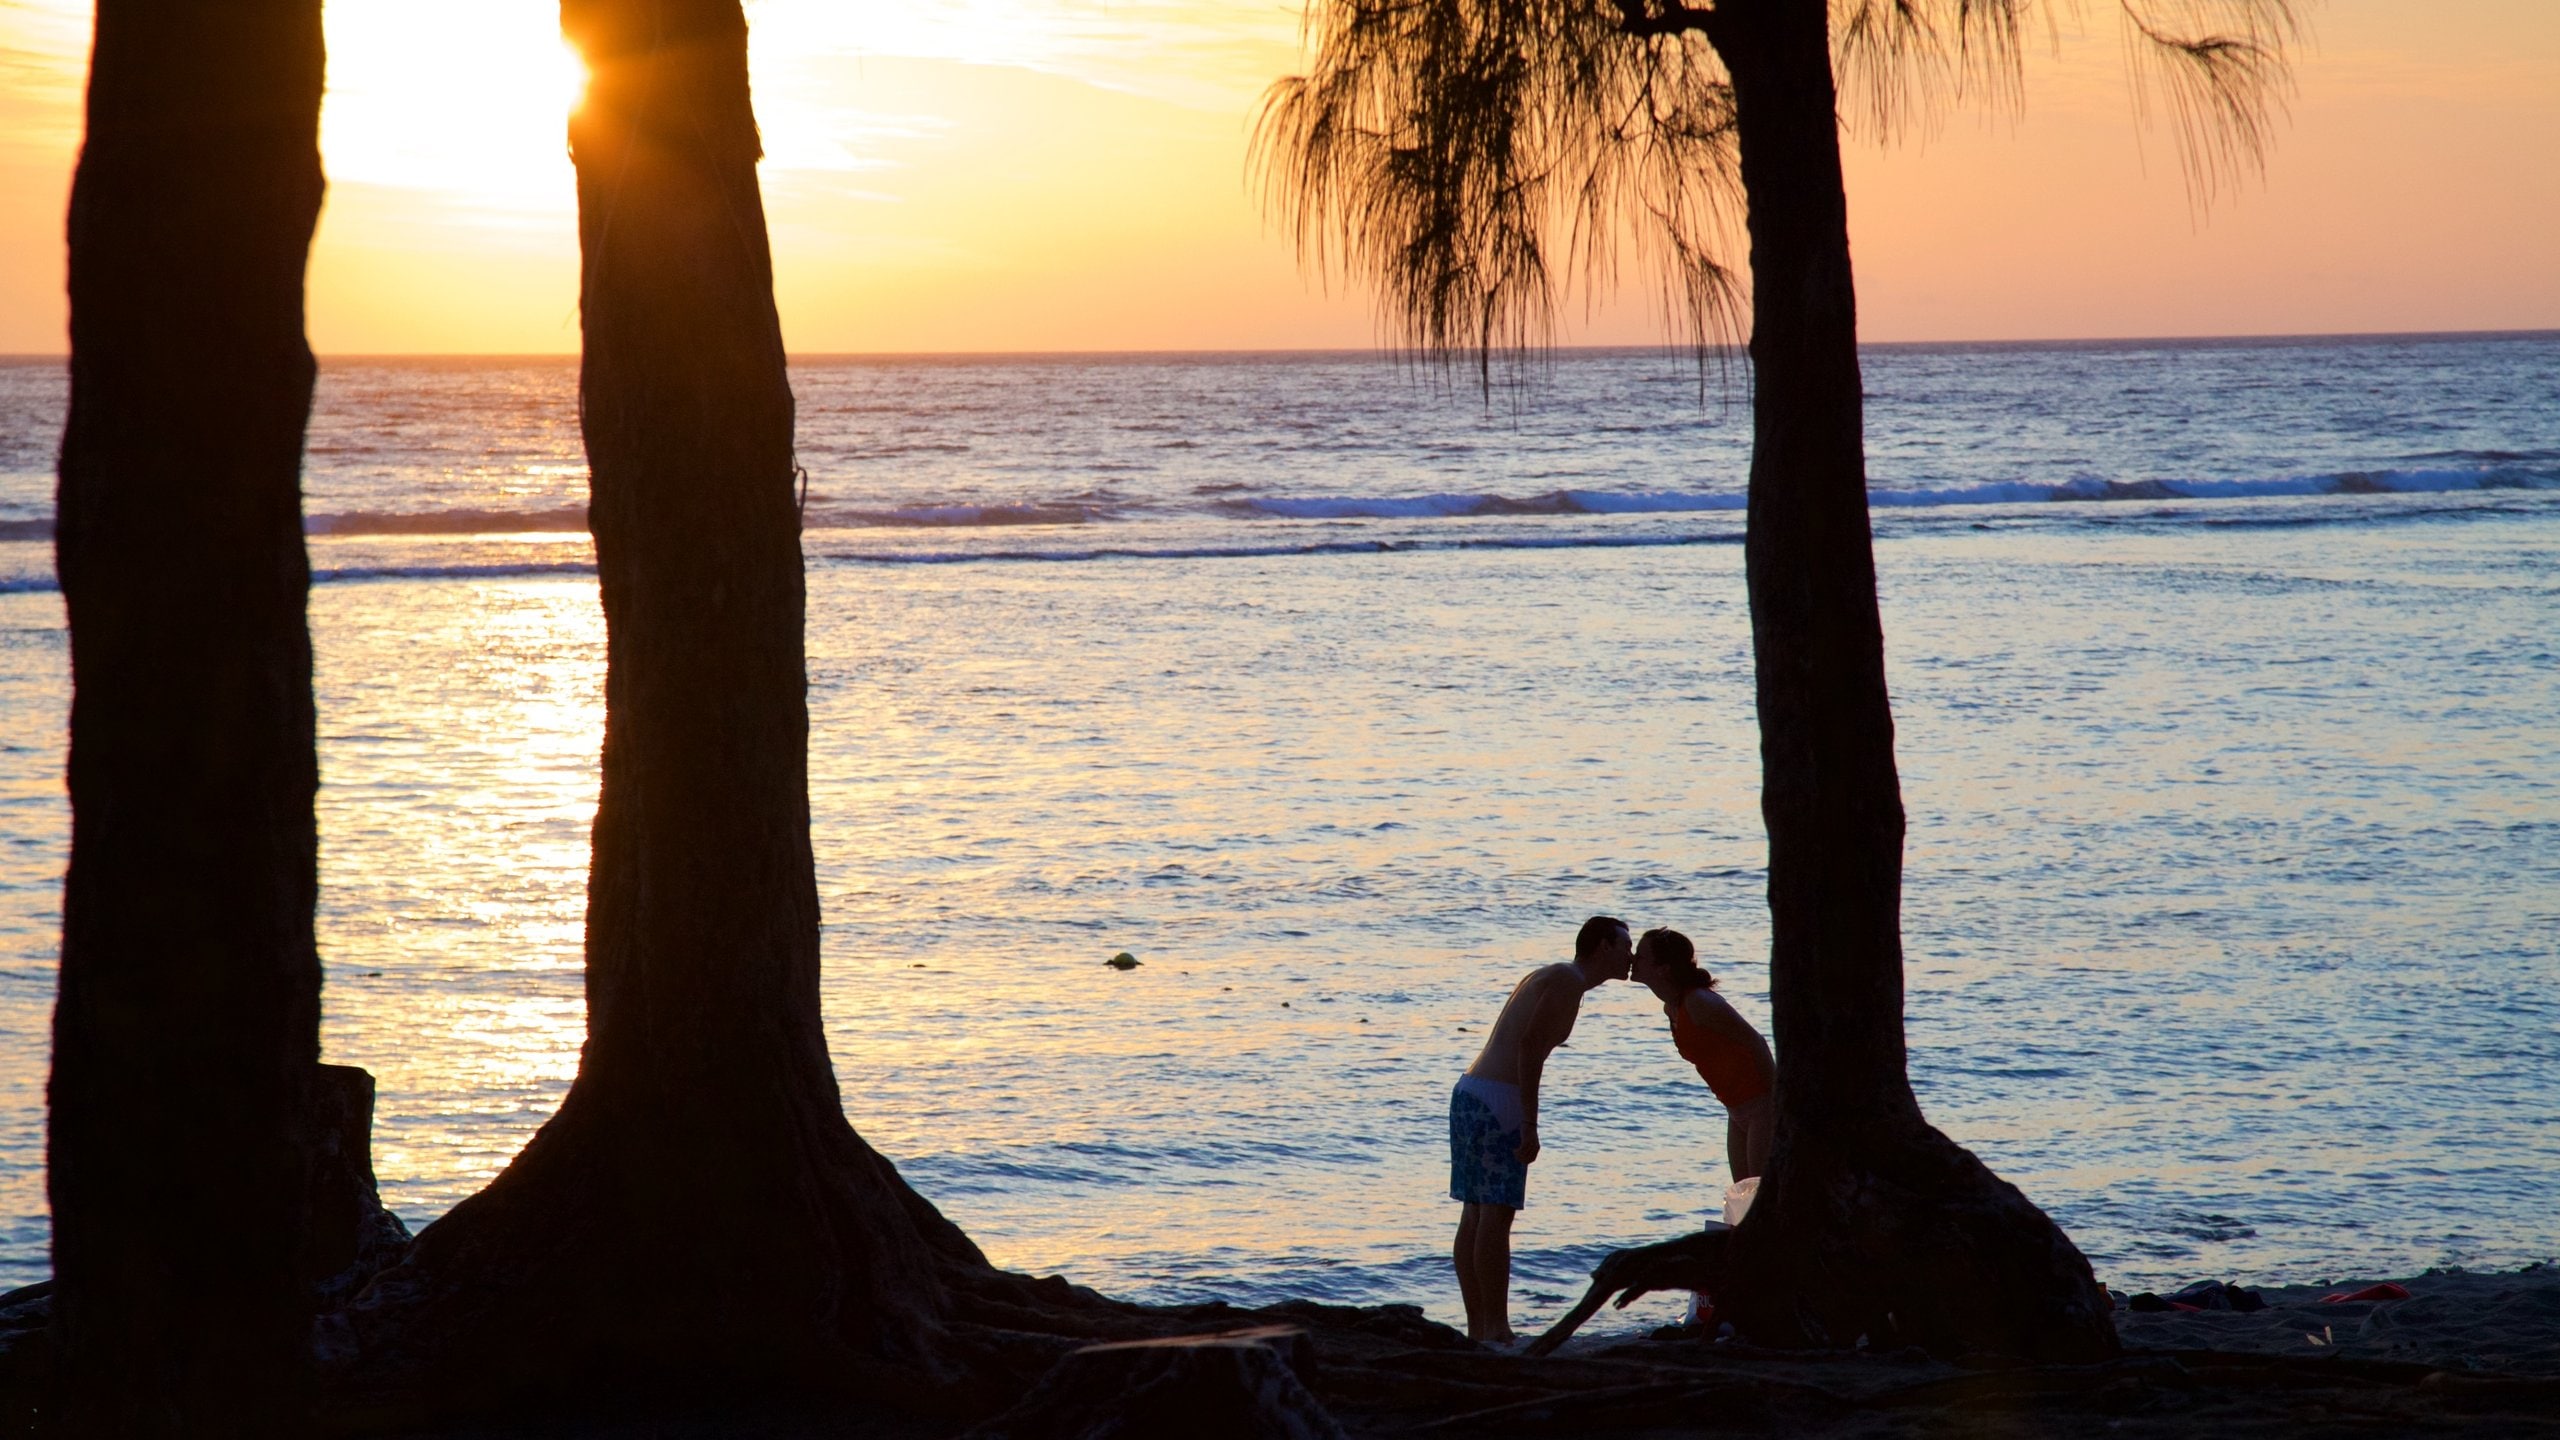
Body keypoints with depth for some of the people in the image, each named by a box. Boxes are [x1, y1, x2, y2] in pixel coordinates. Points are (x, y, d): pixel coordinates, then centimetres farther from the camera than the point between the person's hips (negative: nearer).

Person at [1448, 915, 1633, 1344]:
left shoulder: (1547, 977, 22)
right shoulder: (1569, 982, -8)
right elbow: (1530, 1047, -18)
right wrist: (1529, 1126, -20)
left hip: (1468, 1091, 10)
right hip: (1497, 1101, -10)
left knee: (1475, 1216, 9)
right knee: (1495, 1215, -9)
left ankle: (1478, 1327, 12)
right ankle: (1496, 1330, -9)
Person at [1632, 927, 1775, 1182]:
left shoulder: (1698, 1003, -21)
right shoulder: (1671, 1008, 7)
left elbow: (1756, 1043, -19)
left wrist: (1773, 1101, -18)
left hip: (1762, 1104, -10)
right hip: (1738, 1110, 10)